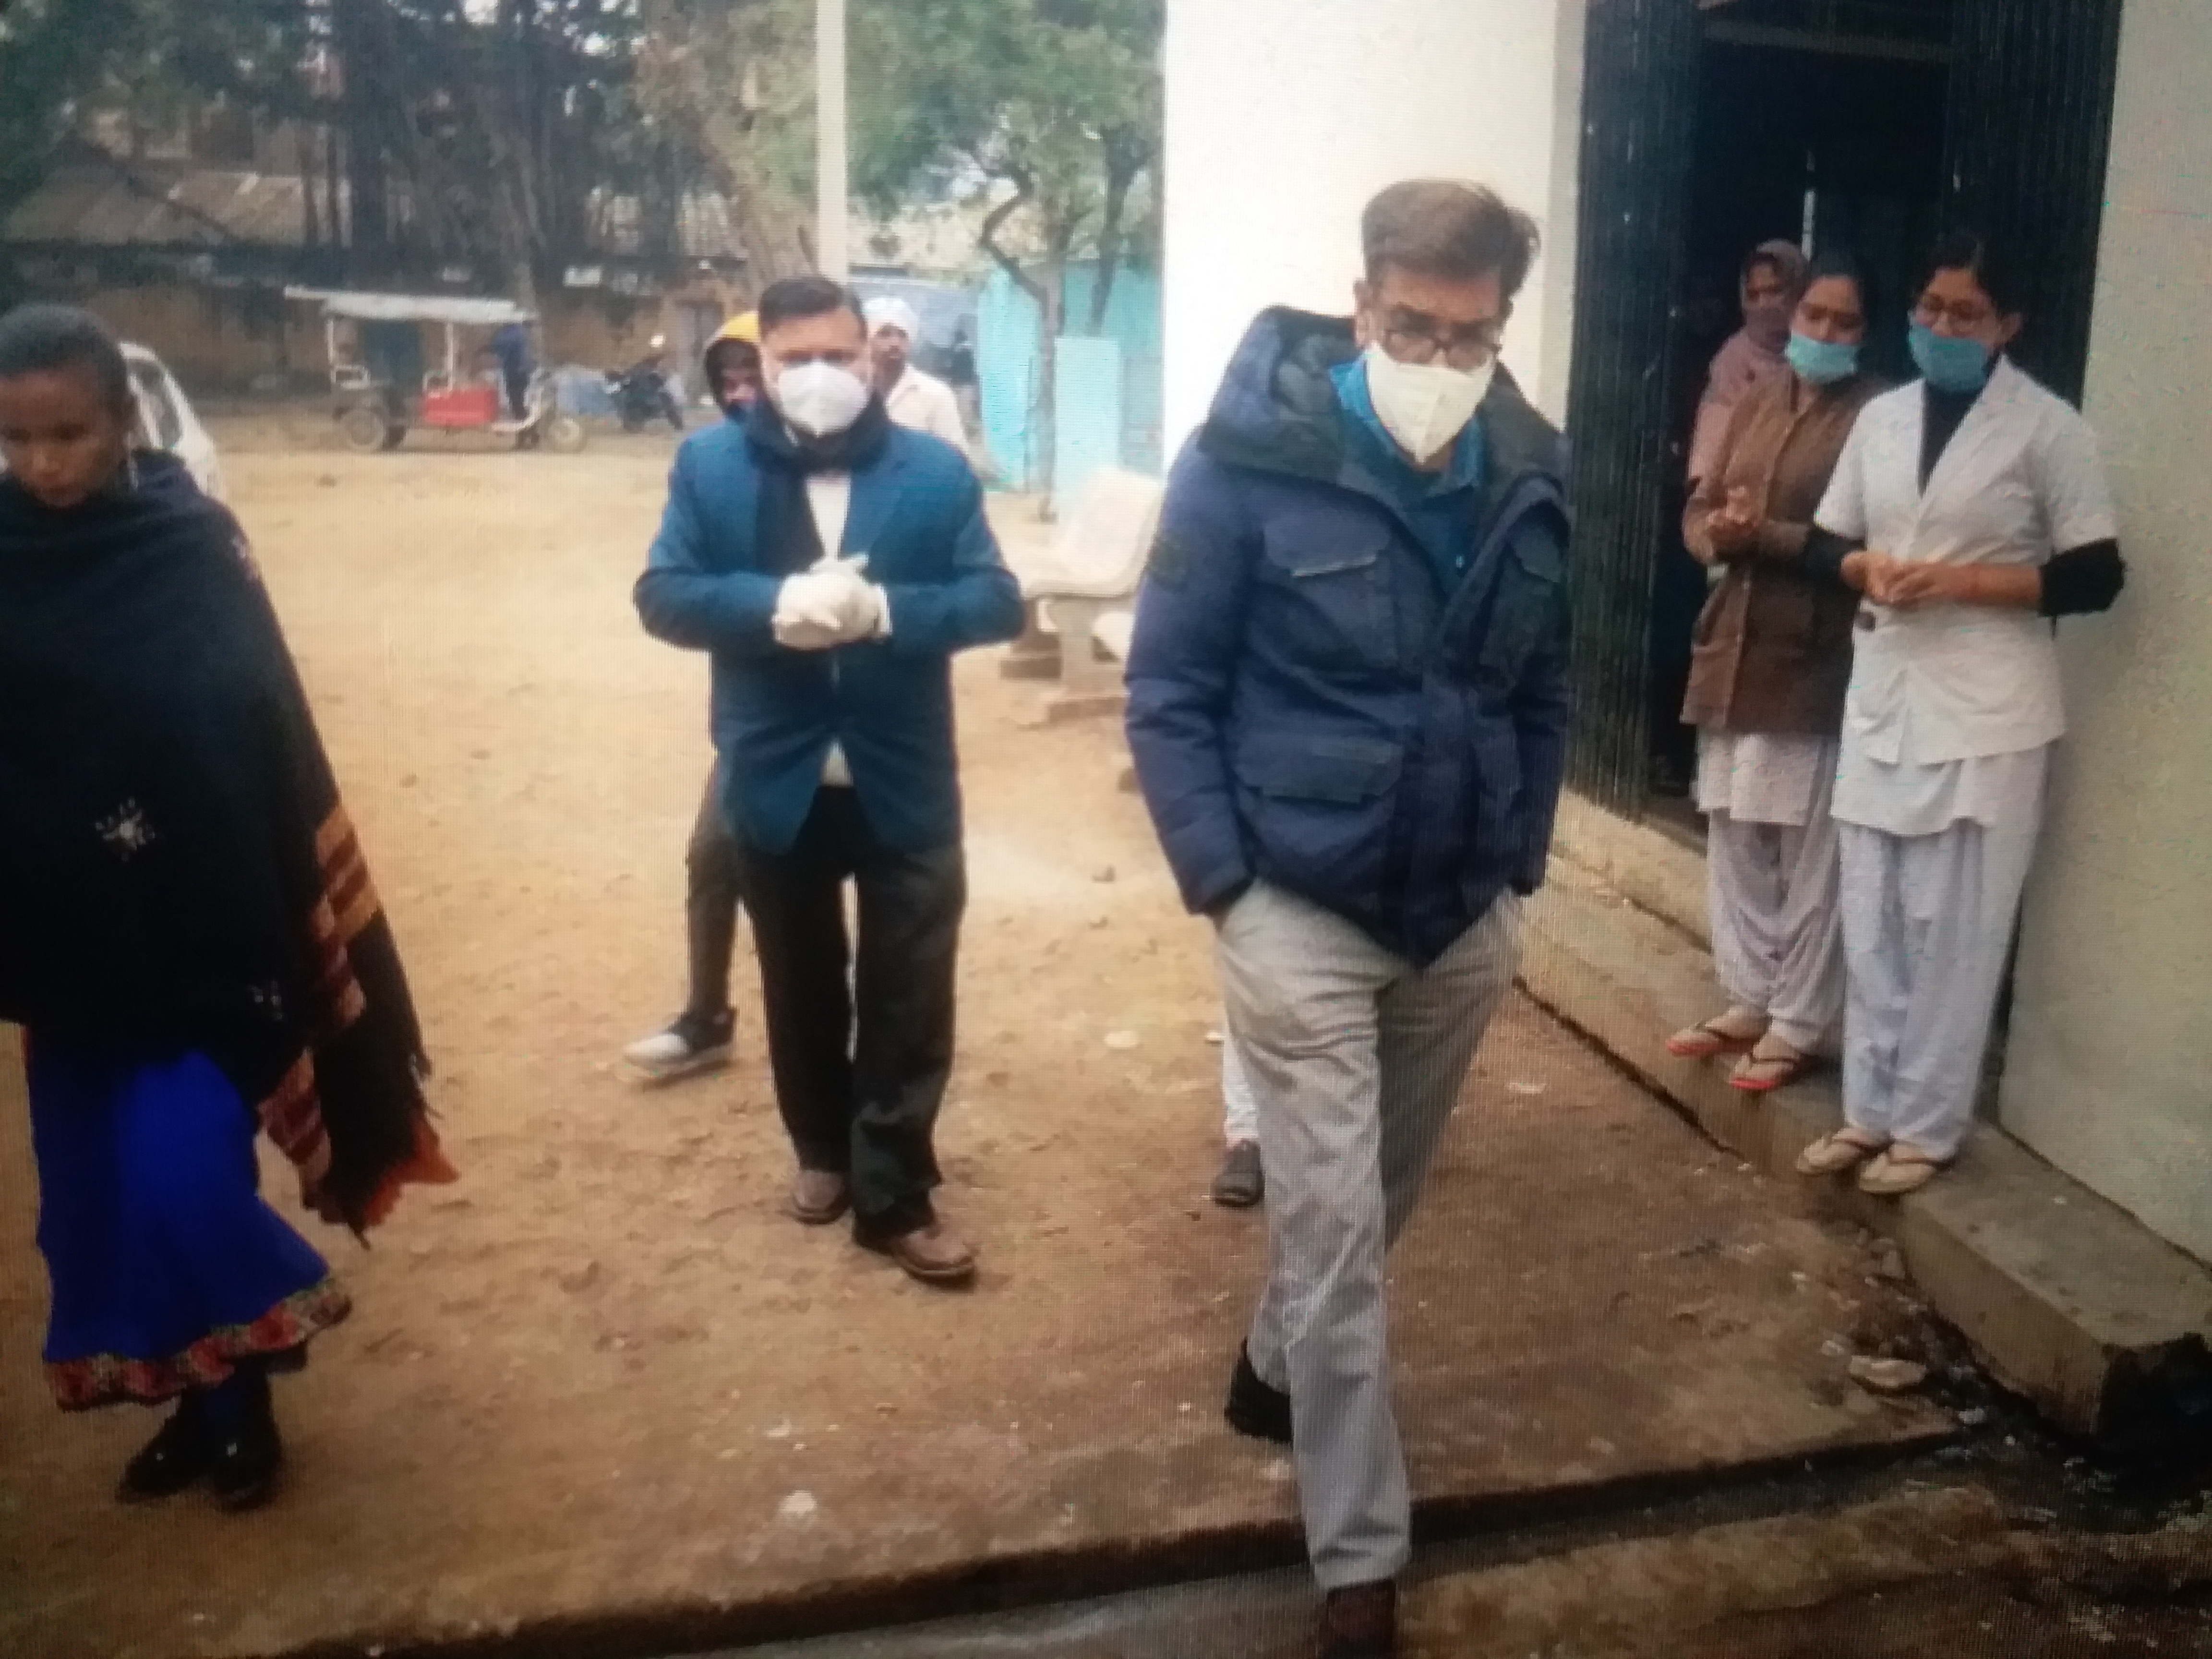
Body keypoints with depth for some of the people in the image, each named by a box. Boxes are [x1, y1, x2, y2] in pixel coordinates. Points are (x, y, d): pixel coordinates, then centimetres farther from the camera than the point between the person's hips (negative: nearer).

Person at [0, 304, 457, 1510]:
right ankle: (196, 1401, 29)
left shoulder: (193, 546, -8)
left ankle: (238, 1400, 18)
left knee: (181, 1177, -6)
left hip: (200, 929, -4)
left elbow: (258, 735, -13)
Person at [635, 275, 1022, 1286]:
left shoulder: (935, 471, -2)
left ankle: (894, 1195, 16)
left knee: (909, 996, 3)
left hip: (905, 783, -1)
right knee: (801, 987, 17)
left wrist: (886, 609, -24)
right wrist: (774, 605, -25)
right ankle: (823, 1151, 39)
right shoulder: (710, 466, -1)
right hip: (777, 780, 1)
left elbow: (998, 599, -7)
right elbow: (663, 595, -7)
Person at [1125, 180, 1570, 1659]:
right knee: (1335, 1233, 0)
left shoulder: (1534, 473, -1)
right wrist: (1222, 884, -14)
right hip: (1302, 912, -5)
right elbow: (1170, 692, -9)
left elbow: (1544, 691, 11)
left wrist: (1520, 866, 7)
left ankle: (1279, 1368, 49)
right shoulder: (1251, 458, -14)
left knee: (1381, 1203, 21)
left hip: (1467, 919, 5)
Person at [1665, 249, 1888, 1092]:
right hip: (1735, 643, 7)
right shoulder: (1757, 401, 13)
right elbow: (1698, 509, 13)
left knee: (1809, 850, 0)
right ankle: (1749, 1001, 26)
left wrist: (1769, 535, -23)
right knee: (1733, 835, 13)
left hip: (1816, 658, -7)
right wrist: (1720, 536, -9)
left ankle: (1799, 1025, 11)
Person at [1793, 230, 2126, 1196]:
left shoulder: (2047, 427, -6)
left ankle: (1927, 1126, 12)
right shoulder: (1882, 417, 10)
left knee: (1953, 928, 0)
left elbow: (2095, 577, -6)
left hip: (1986, 709, -5)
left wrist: (1964, 580, -16)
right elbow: (1824, 542, 15)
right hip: (1883, 693, 5)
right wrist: (1866, 567, -7)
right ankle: (1870, 1110, 21)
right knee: (1872, 919, 9)